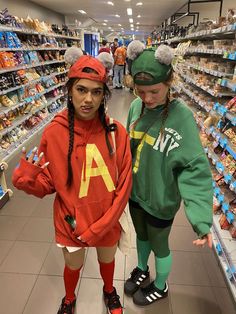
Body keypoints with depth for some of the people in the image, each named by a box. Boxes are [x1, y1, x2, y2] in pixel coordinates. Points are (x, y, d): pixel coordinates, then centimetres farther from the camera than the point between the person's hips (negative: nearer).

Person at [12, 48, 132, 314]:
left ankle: (109, 291, 65)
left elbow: (123, 186, -12)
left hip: (108, 222, 1)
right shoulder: (54, 134, -18)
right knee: (73, 266, 27)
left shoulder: (116, 132, -17)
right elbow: (48, 185, -7)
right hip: (71, 222, 0)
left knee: (107, 260, 29)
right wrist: (25, 177, -29)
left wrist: (97, 228, -14)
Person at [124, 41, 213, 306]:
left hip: (161, 200, -5)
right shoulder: (136, 107, -8)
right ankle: (142, 270, 59)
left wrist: (201, 217, -34)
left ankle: (160, 287, 52)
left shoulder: (181, 117, -25)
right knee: (141, 235, 29)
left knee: (159, 245, 21)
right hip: (135, 192, 5)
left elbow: (195, 168, -26)